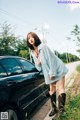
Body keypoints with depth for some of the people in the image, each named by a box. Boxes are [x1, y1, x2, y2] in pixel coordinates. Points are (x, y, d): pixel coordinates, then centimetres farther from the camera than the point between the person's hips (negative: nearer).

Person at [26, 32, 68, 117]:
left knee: (60, 89, -10)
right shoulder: (32, 52, 3)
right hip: (49, 73, 7)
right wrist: (38, 63, -15)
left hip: (57, 70, -6)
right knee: (52, 90, 11)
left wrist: (52, 73, -19)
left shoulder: (43, 47, -17)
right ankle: (54, 108, 21)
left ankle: (61, 108, -5)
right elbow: (38, 66, 9)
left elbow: (51, 59, -19)